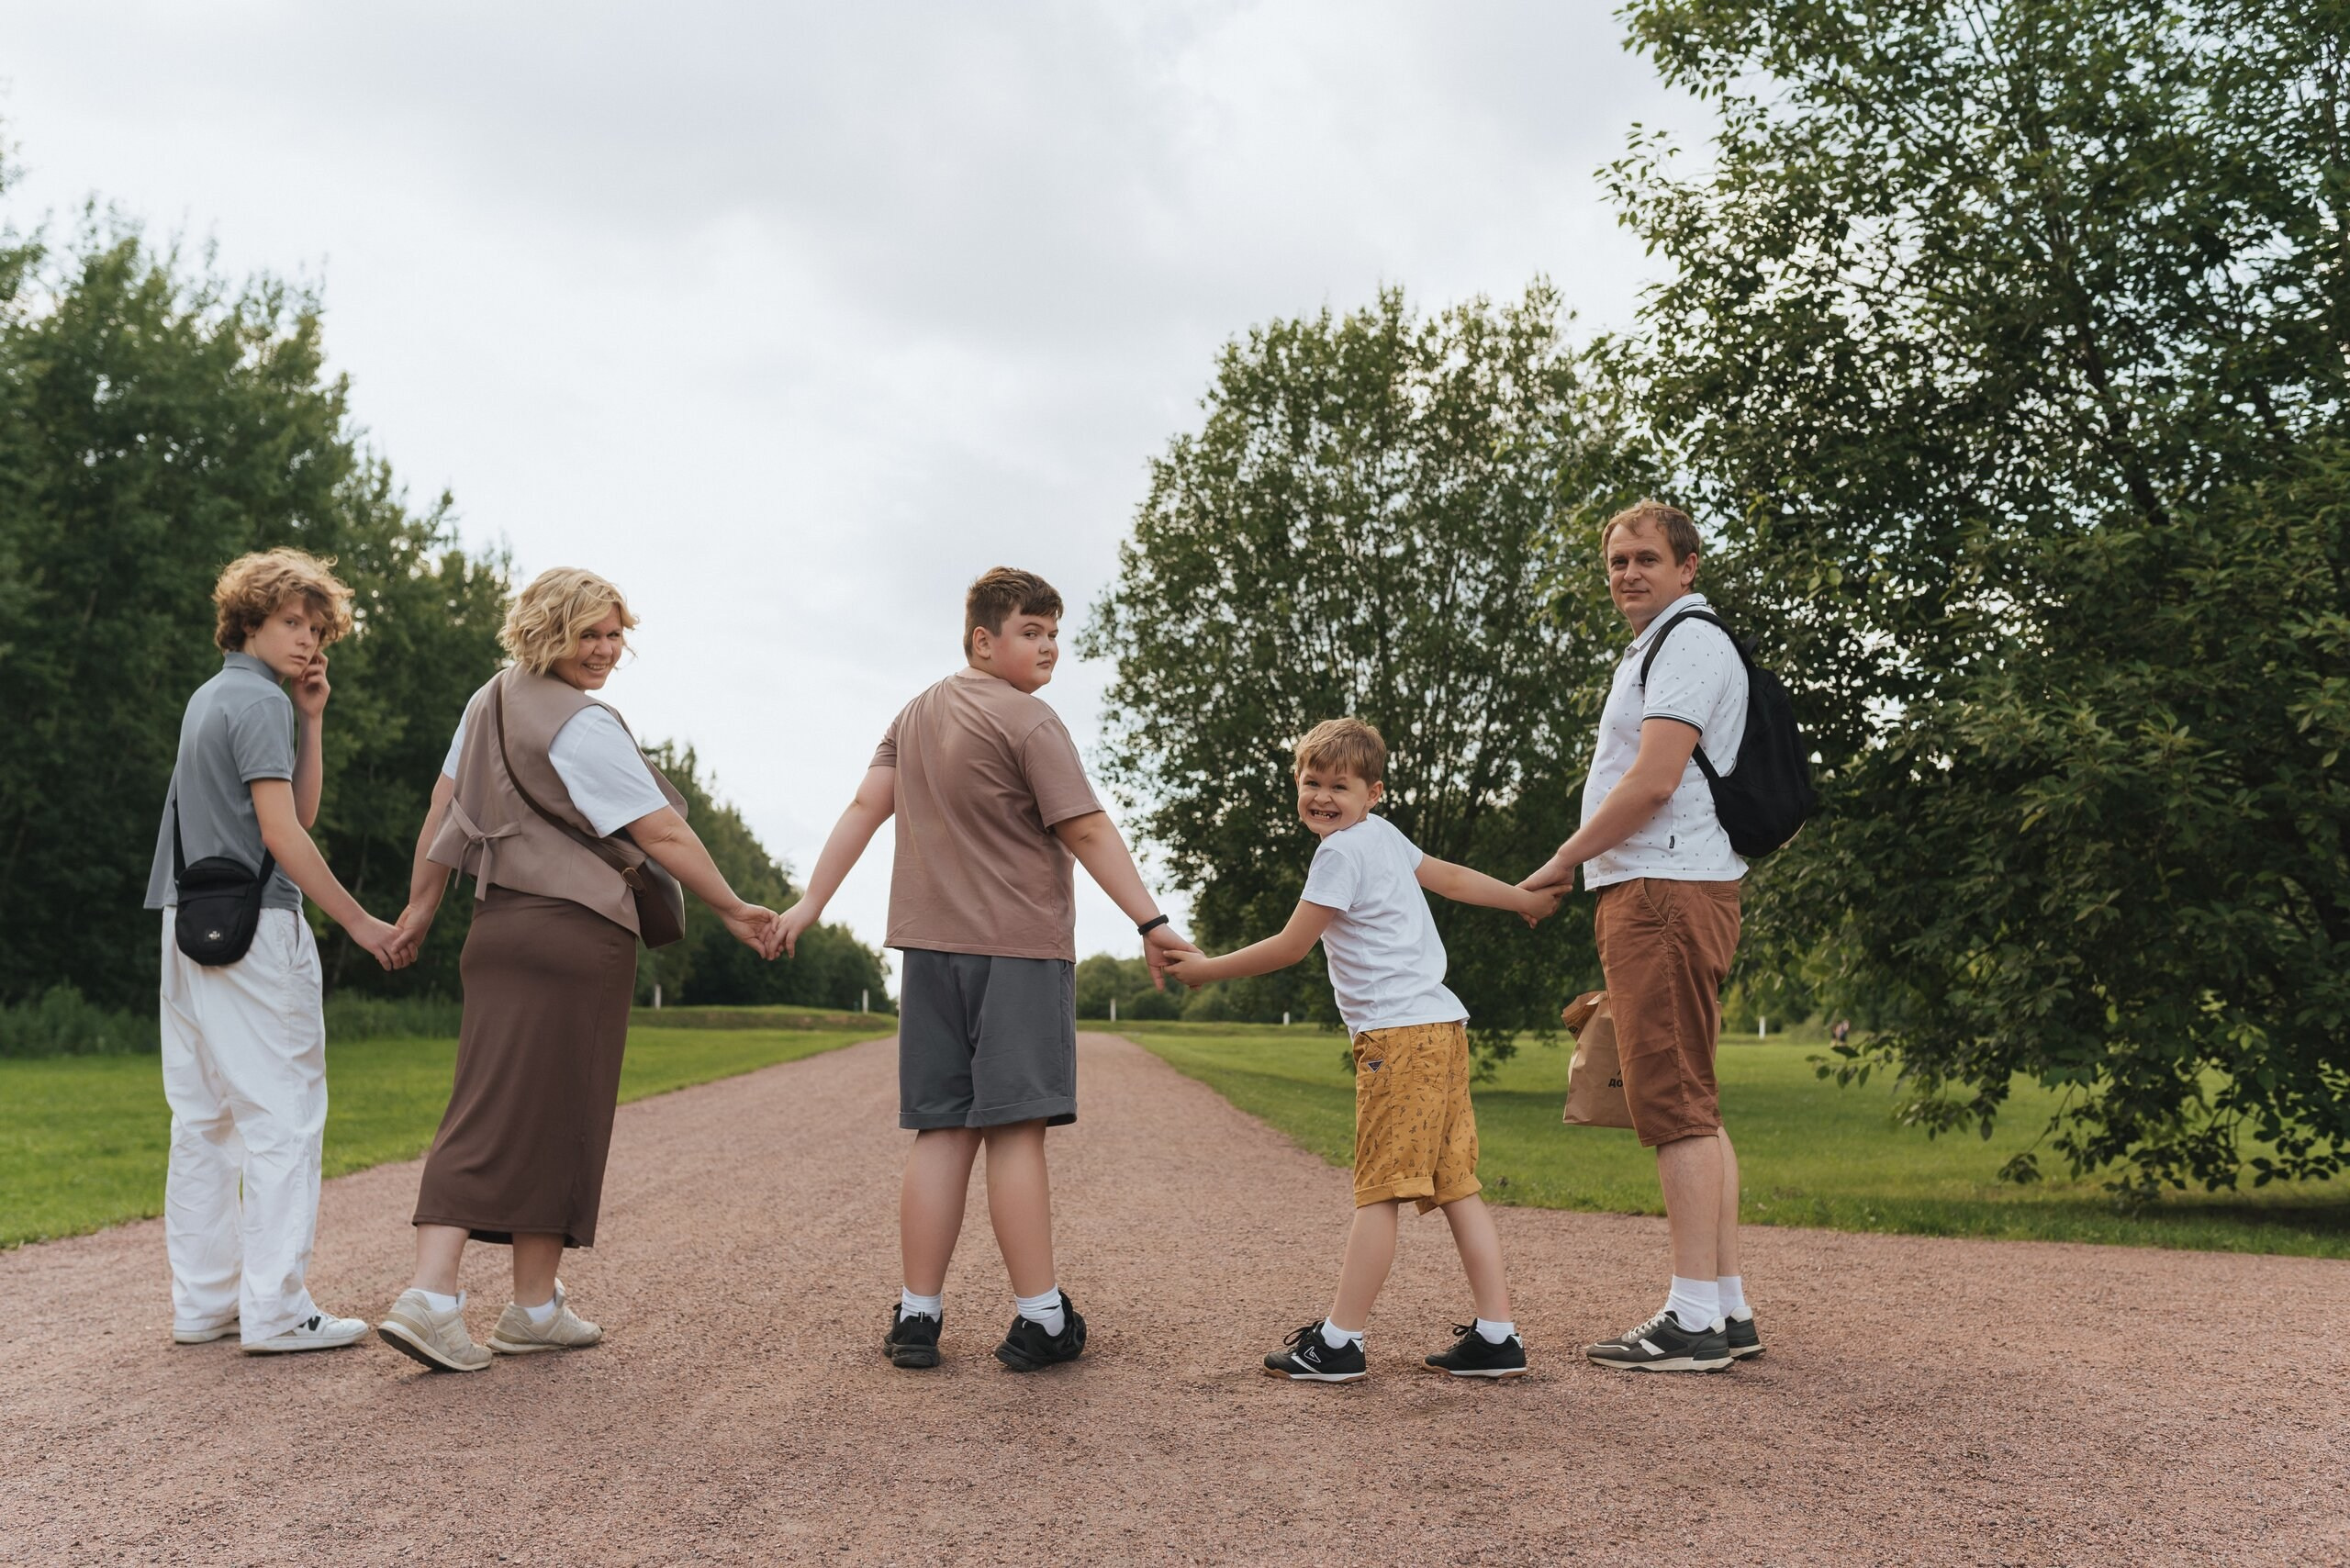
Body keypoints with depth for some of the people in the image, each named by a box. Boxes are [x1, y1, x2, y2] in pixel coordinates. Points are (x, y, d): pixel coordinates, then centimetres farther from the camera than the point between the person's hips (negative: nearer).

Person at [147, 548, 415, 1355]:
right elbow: (281, 832, -17)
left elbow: (302, 809, 16)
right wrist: (362, 923, -16)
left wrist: (311, 718, 11)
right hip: (252, 927, -10)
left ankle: (204, 1301, 17)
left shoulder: (209, 698, 19)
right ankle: (276, 1310, -5)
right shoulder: (259, 702, -10)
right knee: (283, 1115, -6)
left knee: (204, 1120, 11)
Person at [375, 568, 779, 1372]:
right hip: (576, 933, -7)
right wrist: (733, 909, -7)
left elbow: (443, 809, 17)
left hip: (499, 926, 8)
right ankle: (534, 1308, 12)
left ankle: (431, 1293, -5)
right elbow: (662, 834, -14)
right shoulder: (582, 724, -13)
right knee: (553, 1119, 2)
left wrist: (421, 904, 23)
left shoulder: (487, 702, 12)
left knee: (486, 1115, 6)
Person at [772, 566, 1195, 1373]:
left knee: (942, 1131, 7)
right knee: (1015, 1129, -5)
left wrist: (812, 899, 11)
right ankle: (1039, 1319, 0)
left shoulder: (916, 714, 16)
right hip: (1020, 945, -6)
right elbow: (1087, 832, -13)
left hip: (932, 944, 7)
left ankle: (917, 1316, 8)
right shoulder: (1028, 720, -7)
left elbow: (865, 807, 10)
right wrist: (1152, 924, -13)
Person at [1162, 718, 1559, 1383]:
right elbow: (1450, 876, 29)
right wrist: (1527, 898, 43)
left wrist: (1204, 969, 4)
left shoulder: (1341, 852, -7)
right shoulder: (1384, 835, 18)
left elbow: (1290, 946, -6)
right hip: (1442, 1027, 9)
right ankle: (1496, 1336, 6)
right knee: (1456, 1186, 7)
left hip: (1397, 1032, -9)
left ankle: (1339, 1341, -5)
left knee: (1379, 1190, -8)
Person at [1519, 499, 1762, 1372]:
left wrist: (1561, 864, -8)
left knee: (1673, 1102, -11)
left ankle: (1693, 1321, -9)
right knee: (1691, 1104, 10)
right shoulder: (1655, 648, 26)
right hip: (1653, 891, 11)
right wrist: (1583, 870, 19)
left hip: (1665, 891, -11)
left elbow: (1651, 783, -17)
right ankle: (1728, 1308, 15)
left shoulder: (1689, 642, -8)